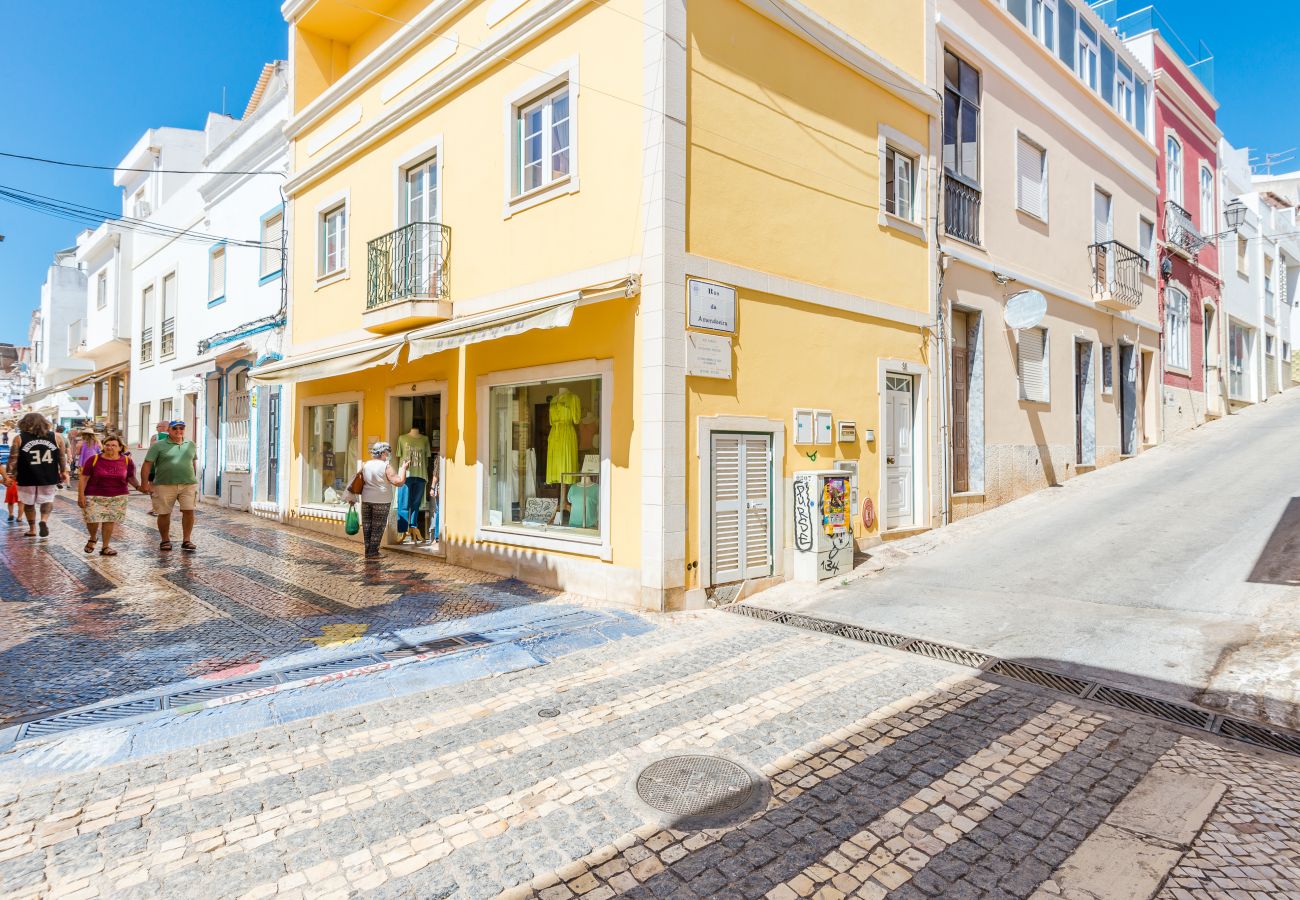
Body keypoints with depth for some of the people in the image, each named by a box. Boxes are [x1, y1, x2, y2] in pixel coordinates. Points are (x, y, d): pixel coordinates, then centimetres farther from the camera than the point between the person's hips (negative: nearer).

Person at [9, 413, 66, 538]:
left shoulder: (19, 438, -4)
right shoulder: (55, 436, -1)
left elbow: (13, 459, -5)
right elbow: (62, 456, 3)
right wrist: (63, 471, 13)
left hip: (27, 477, -1)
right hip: (48, 477, 1)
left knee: (28, 503, 16)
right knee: (47, 500, 16)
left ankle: (32, 529, 23)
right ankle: (44, 520, -10)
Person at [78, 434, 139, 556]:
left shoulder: (127, 461, 1)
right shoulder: (94, 460, -4)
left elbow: (131, 477, 7)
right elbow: (83, 478, -1)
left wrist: (138, 486, -13)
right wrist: (81, 495, -7)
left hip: (117, 497, 1)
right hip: (95, 496, -1)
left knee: (110, 520, 0)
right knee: (92, 519, -7)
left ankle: (105, 547, 14)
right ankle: (92, 539, 26)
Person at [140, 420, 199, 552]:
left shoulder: (191, 445, 12)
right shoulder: (159, 445, 0)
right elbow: (147, 464, -4)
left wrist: (194, 479, 22)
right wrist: (144, 483, -9)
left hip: (188, 484, 2)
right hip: (165, 485, -2)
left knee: (189, 511, -5)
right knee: (164, 514, 6)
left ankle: (186, 541, 6)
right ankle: (165, 541, 21)